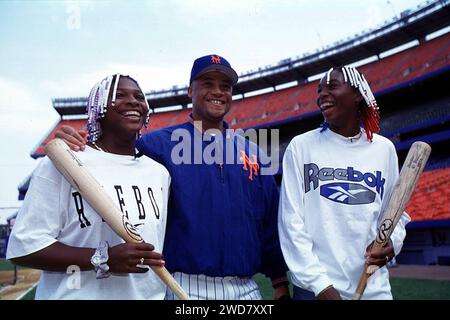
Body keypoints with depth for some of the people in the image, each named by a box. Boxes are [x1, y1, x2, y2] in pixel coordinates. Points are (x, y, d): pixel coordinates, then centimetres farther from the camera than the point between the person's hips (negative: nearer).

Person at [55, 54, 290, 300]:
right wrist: (77, 149, -27)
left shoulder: (252, 151, 9)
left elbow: (270, 223, 10)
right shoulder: (158, 144, -1)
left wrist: (280, 283, 9)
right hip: (186, 288, -4)